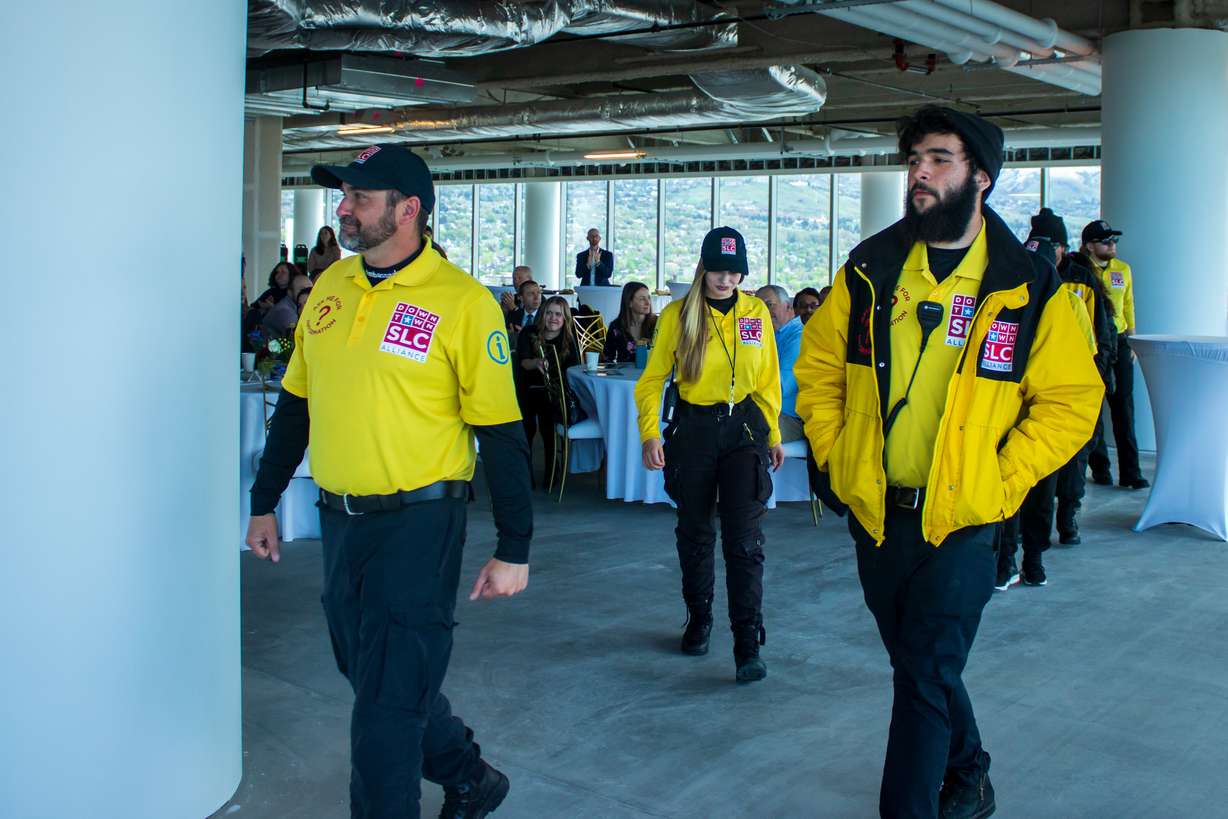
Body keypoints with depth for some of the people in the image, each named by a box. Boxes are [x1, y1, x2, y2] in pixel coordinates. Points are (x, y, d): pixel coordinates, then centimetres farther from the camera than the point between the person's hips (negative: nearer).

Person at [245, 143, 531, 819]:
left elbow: (501, 434, -11)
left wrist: (513, 551, -12)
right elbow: (295, 403, 15)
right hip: (339, 517, 7)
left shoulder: (462, 301, -12)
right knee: (371, 675, 20)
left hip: (417, 523, -7)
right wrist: (265, 502, 16)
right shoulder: (329, 287, 6)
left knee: (389, 699, -1)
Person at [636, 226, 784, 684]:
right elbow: (653, 379, -2)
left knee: (744, 538, -7)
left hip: (744, 427, 0)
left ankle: (748, 643, -3)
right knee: (694, 533, 13)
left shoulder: (756, 313, 1)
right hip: (693, 428, 0)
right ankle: (699, 620, 33)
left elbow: (768, 379, 9)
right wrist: (650, 433, -13)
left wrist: (773, 435, 13)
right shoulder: (677, 315, -4)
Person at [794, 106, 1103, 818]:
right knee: (919, 665, 20)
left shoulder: (1027, 287, -7)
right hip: (874, 513, 4)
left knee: (925, 679, -6)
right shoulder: (870, 270, 1)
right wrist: (835, 455, 3)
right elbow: (819, 365, 11)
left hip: (962, 522, -4)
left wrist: (1001, 483, -10)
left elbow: (1071, 399, -5)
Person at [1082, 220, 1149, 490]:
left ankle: (1130, 471, 3)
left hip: (1118, 343, 3)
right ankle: (1100, 468, 15)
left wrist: (1131, 343, 13)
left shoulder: (1123, 270, 10)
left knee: (1124, 407, 1)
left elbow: (1128, 307, 16)